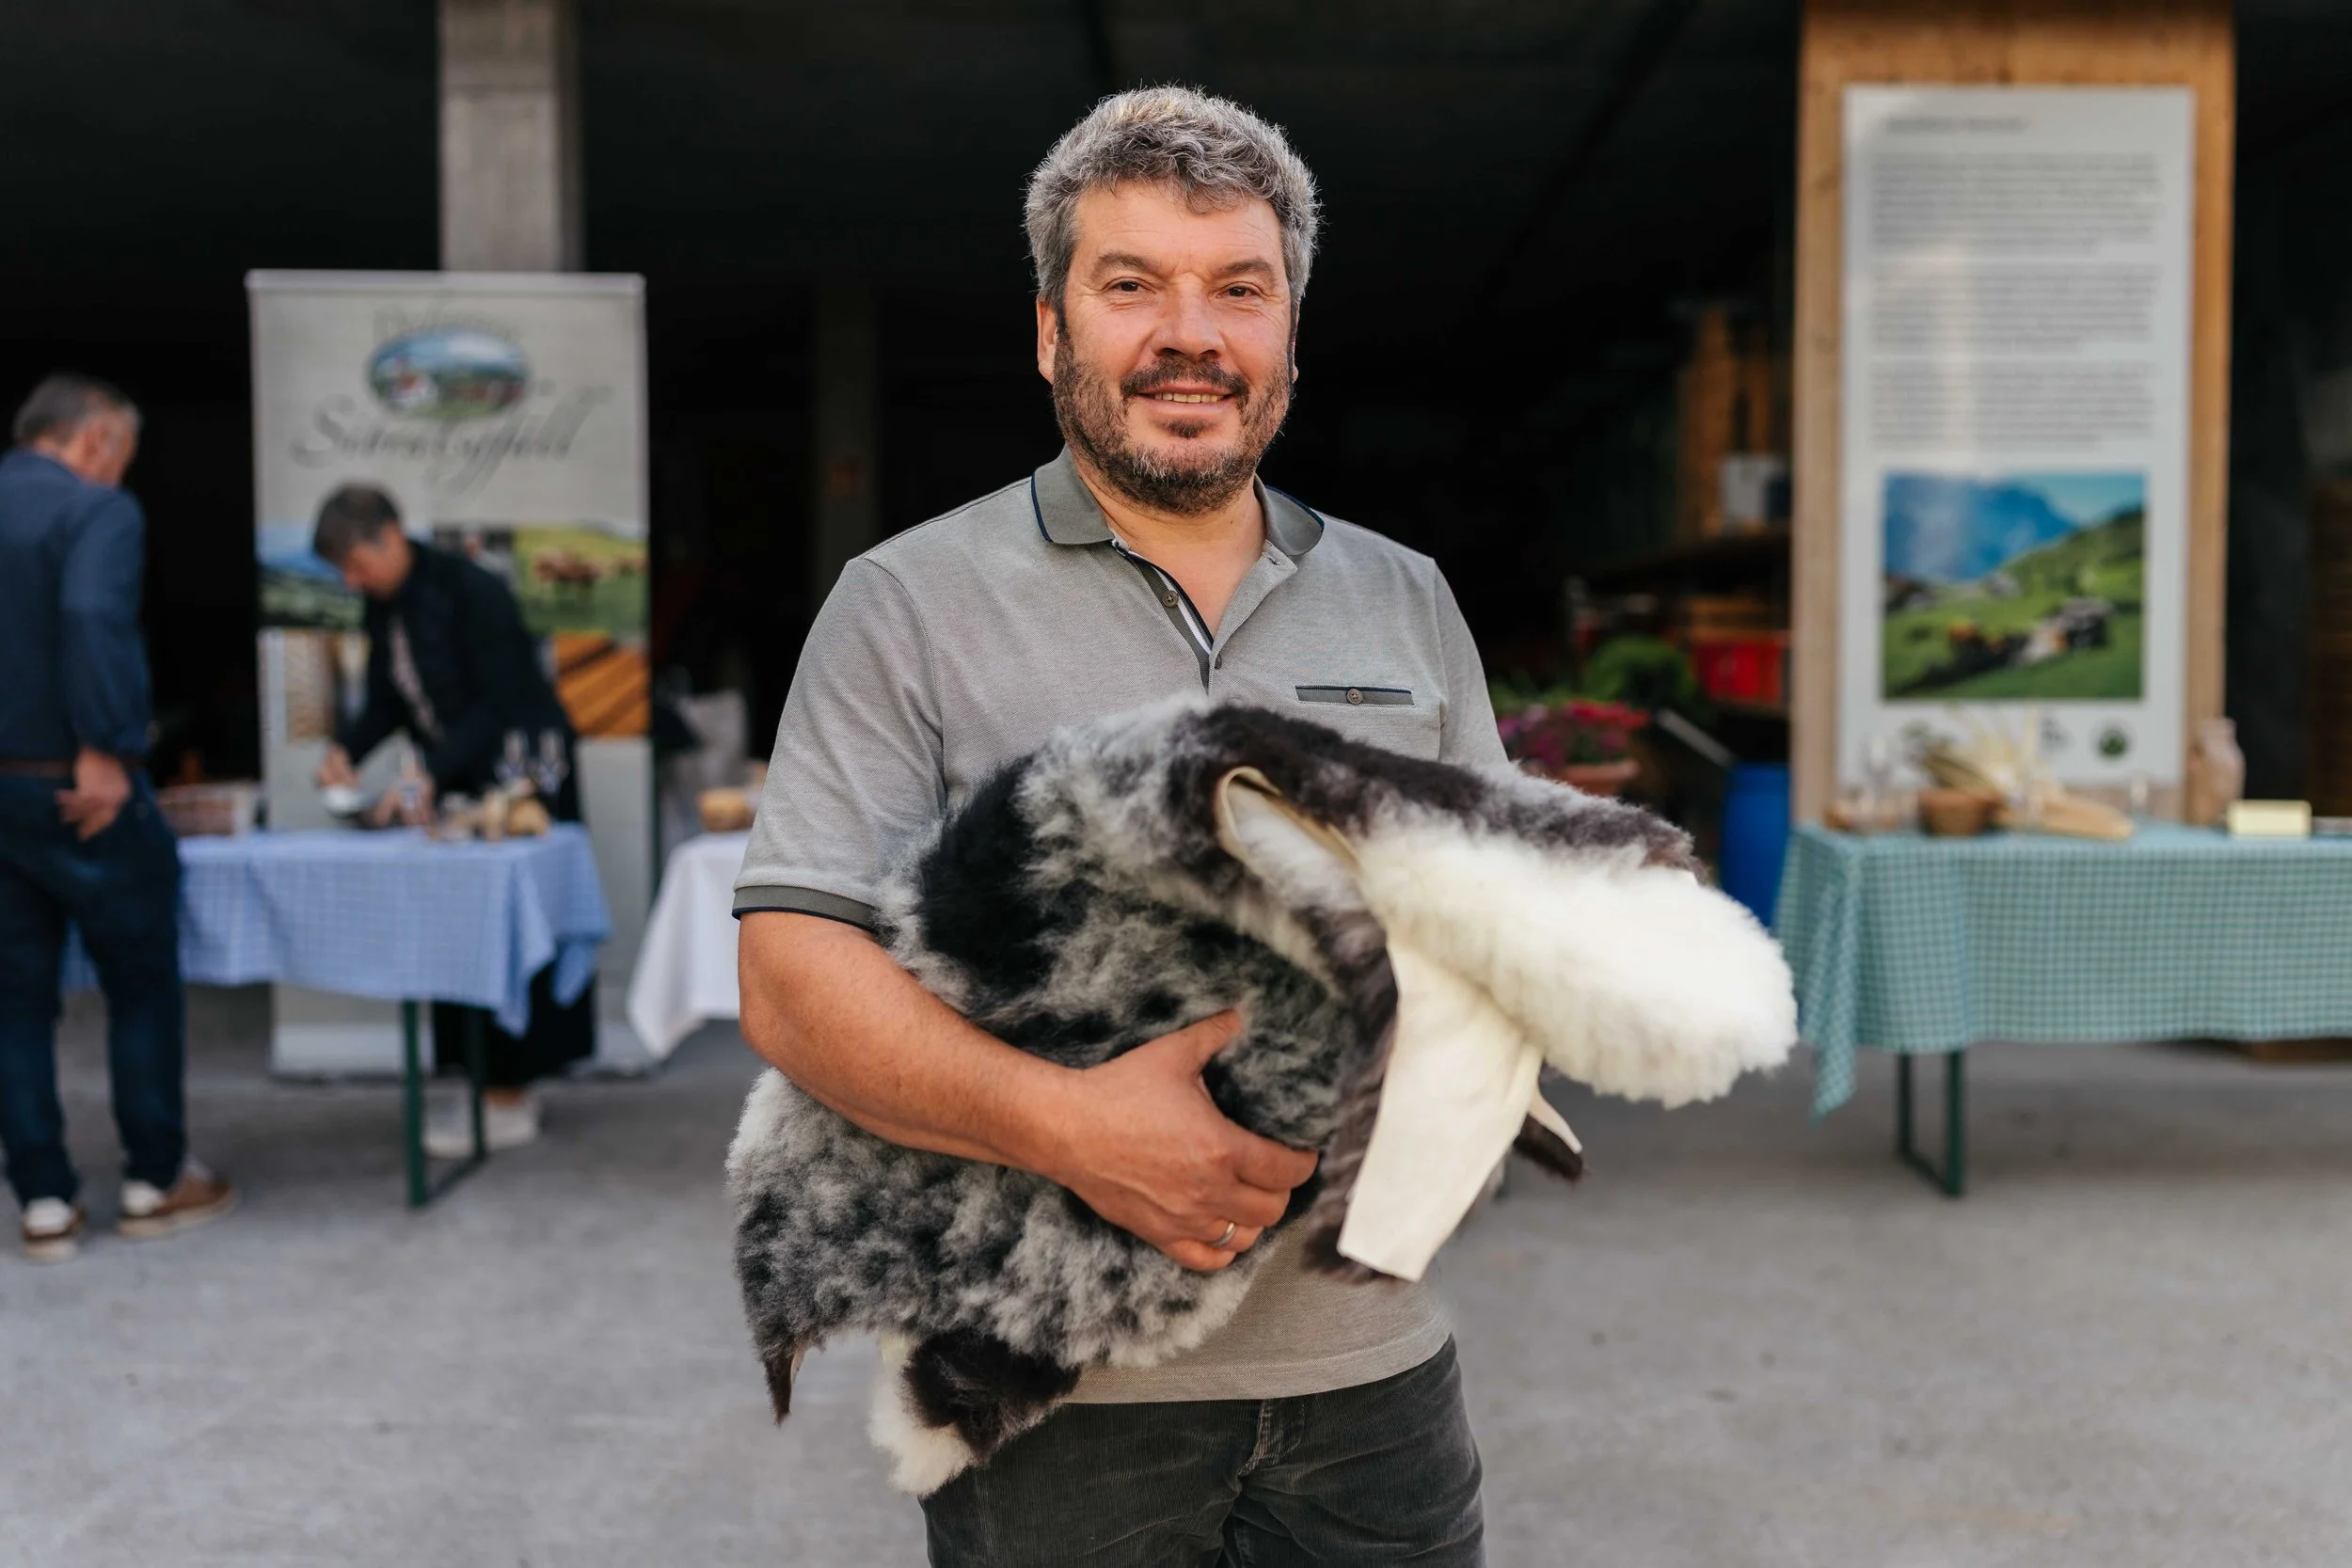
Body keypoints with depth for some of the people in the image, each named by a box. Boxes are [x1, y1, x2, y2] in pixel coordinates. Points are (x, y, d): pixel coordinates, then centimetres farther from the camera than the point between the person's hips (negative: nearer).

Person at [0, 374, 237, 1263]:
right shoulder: (98, 510, -9)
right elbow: (93, 618, -26)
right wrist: (104, 749, -23)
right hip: (77, 791, -6)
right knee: (142, 987, 9)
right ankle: (154, 1184, 16)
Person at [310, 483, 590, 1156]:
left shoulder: (470, 592, -20)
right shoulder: (383, 605, 4)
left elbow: (498, 705, -23)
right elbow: (386, 699, 8)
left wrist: (429, 778, -29)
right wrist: (345, 749, -11)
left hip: (517, 773, -8)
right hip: (455, 780, 8)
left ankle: (509, 1103, 4)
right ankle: (503, 1081, 18)